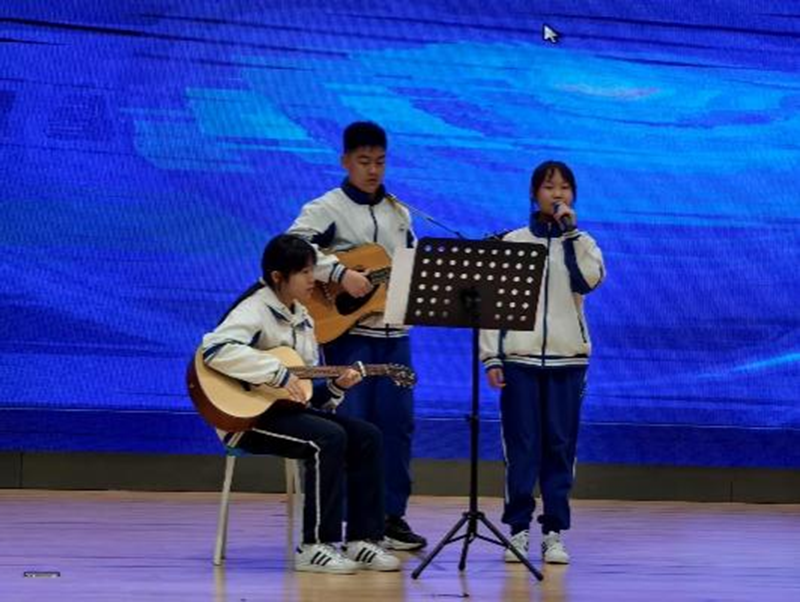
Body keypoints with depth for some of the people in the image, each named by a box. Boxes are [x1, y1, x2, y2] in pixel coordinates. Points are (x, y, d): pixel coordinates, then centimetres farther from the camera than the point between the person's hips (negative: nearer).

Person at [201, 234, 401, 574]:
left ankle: (362, 540, -4)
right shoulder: (255, 310, -12)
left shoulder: (302, 319, 15)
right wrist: (277, 374, -30)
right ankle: (315, 547, -23)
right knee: (329, 439, -29)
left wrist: (335, 387, -3)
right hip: (249, 416, -9)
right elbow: (215, 349, -32)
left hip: (290, 408, 9)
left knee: (367, 437, -6)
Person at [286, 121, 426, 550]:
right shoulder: (327, 209, -4)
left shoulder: (399, 213, 16)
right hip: (348, 329, -5)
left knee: (398, 422, 6)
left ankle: (391, 516, 14)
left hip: (394, 331, 6)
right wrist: (340, 273, -26)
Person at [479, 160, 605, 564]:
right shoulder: (512, 242, 7)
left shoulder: (582, 244, 10)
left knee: (560, 446, 1)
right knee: (521, 446, -3)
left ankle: (554, 532, 5)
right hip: (519, 357, -1)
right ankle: (518, 529, 3)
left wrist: (571, 231, -11)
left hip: (567, 358, 1)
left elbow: (590, 280, -12)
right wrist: (491, 357, -4)